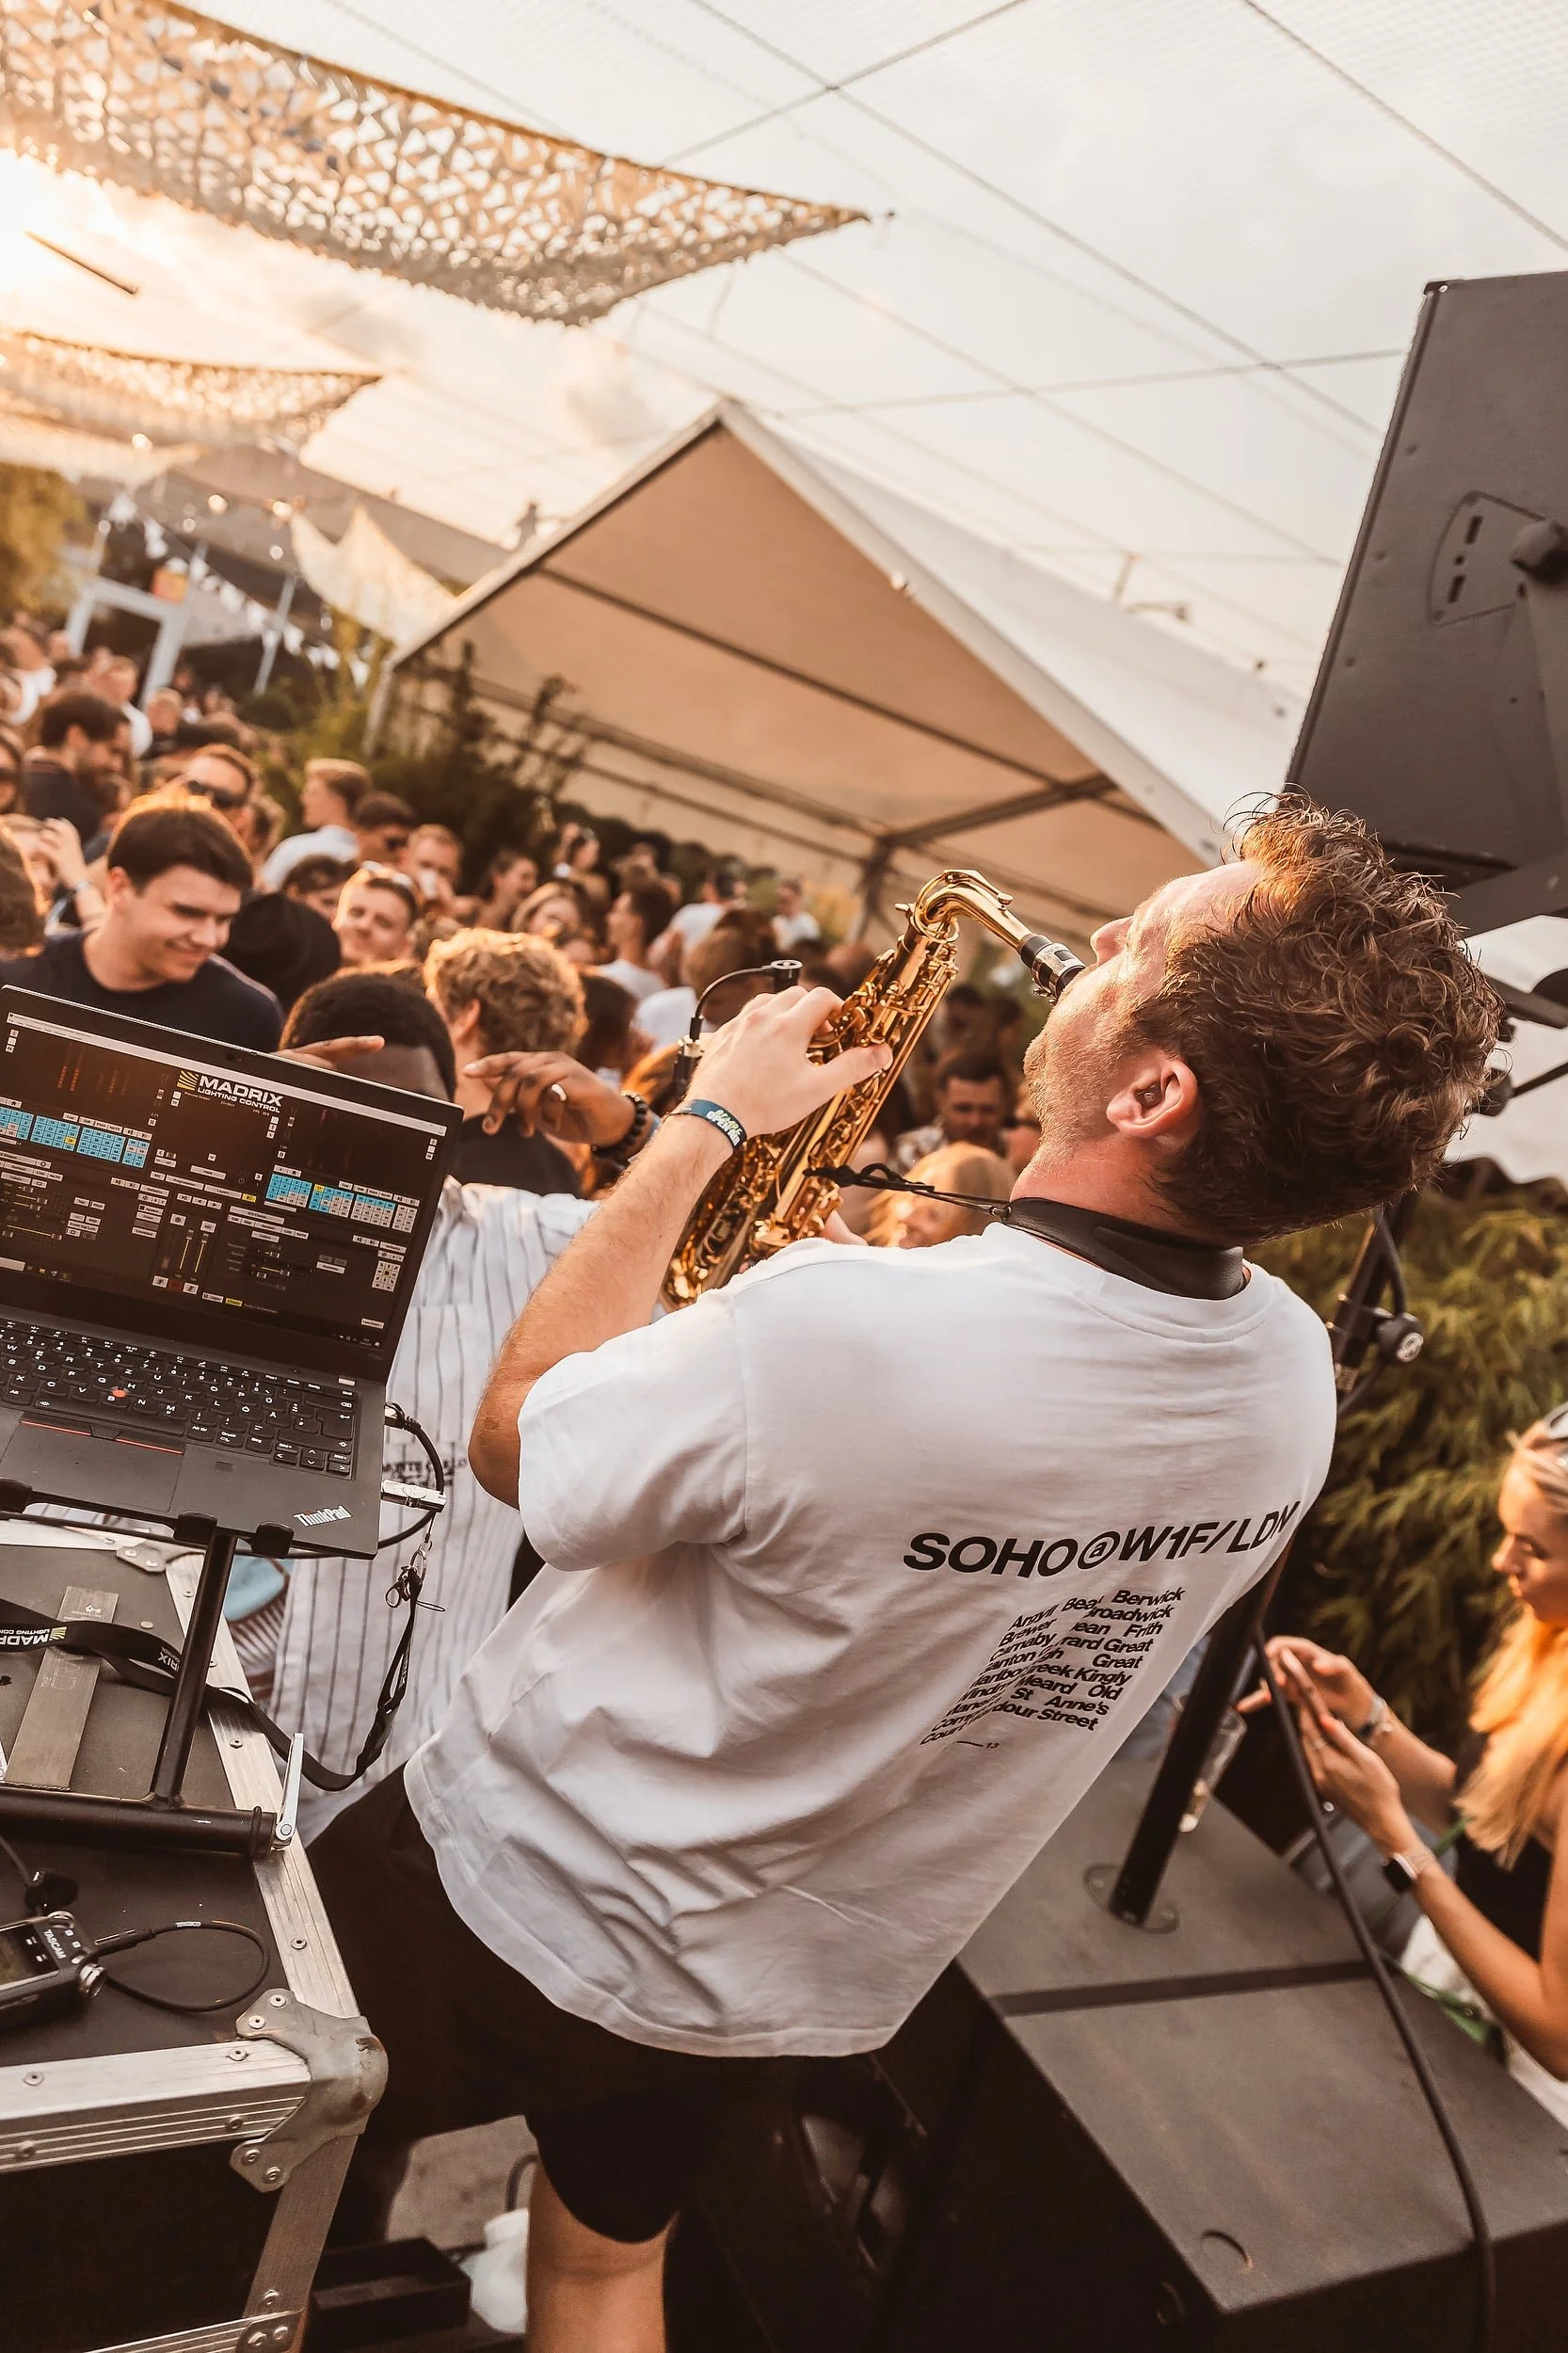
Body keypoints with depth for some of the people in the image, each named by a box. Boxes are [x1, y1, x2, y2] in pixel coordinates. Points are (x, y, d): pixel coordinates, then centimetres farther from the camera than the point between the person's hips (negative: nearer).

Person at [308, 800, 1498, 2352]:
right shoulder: (1294, 1381, -16)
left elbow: (515, 1439, -21)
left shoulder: (838, 1332, -41)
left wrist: (704, 1127, -17)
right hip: (814, 1970, 7)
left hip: (524, 1902, -6)